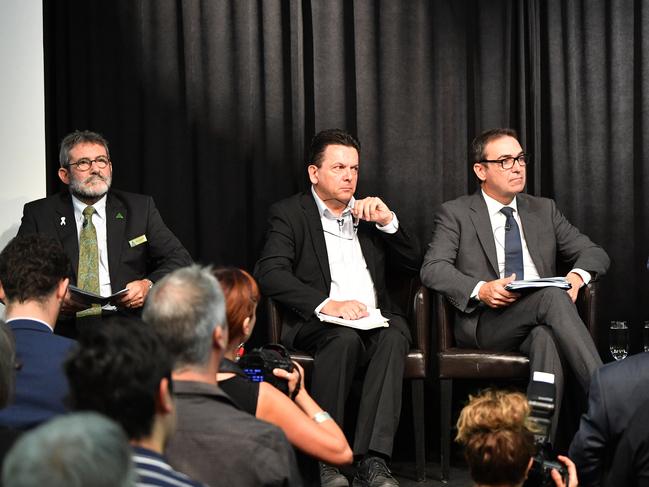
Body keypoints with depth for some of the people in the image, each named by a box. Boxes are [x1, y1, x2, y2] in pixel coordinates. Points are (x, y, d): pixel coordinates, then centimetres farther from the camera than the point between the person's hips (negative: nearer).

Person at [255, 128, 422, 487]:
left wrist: (388, 222, 0)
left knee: (394, 335, -31)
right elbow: (269, 274, -9)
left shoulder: (370, 212, 22)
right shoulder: (289, 213, 8)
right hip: (317, 324, -3)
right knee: (344, 337, -36)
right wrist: (326, 304, -23)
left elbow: (414, 264, 18)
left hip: (375, 320, 3)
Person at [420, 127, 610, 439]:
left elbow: (594, 253, 20)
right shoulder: (456, 213, 11)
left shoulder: (544, 210, 23)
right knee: (552, 296, -34)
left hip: (540, 323, 3)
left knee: (545, 338, -38)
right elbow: (433, 269, -3)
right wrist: (480, 290, -21)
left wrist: (577, 276, -6)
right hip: (483, 323, -3)